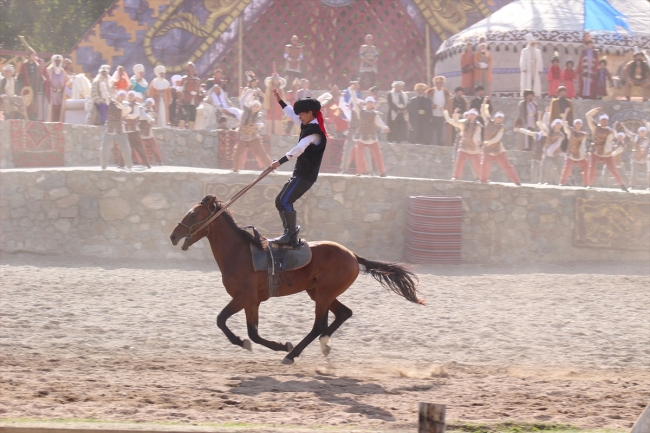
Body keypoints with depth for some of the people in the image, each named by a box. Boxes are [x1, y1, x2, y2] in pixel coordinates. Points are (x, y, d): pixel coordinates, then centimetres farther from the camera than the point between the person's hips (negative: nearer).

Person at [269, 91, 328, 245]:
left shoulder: (315, 131, -17)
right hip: (300, 173, 10)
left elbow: (299, 149, -29)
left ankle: (291, 235, -18)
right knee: (279, 201, 11)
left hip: (306, 175, -10)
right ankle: (290, 231, 14)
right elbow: (292, 114, 30)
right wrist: (280, 101, 34)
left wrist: (280, 161, -36)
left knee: (286, 200, -19)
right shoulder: (309, 127, 13)